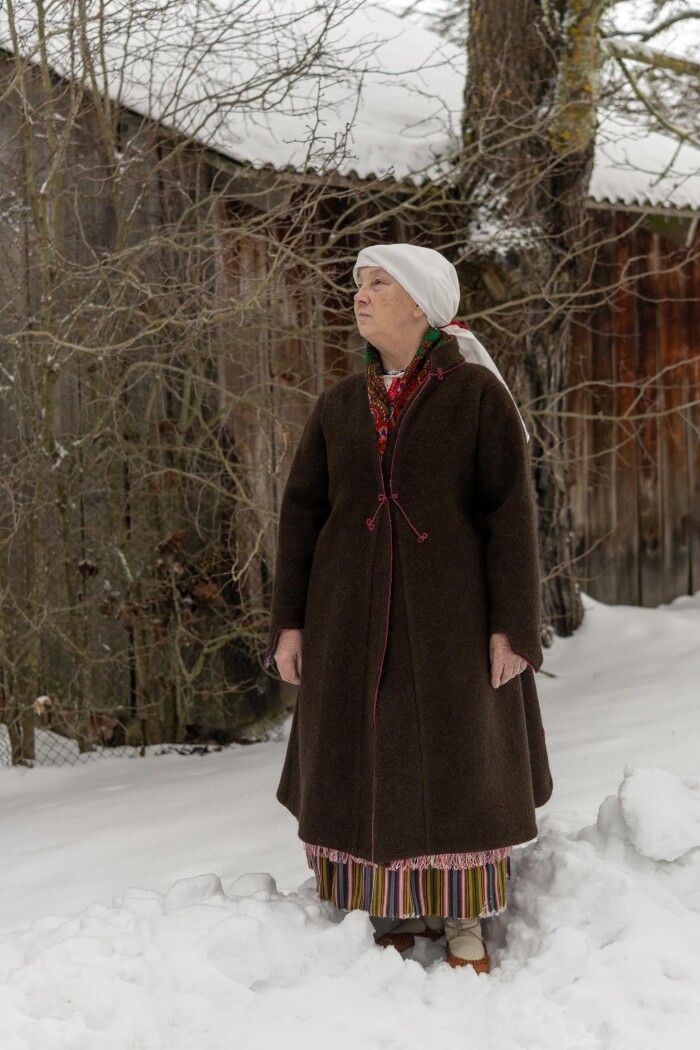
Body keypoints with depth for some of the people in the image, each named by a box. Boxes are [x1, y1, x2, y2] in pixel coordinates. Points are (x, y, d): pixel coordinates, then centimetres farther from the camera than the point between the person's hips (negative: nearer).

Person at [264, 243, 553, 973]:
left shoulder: (478, 393, -6)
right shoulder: (339, 405, 5)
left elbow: (511, 513, -8)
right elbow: (302, 513, 6)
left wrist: (512, 627, -13)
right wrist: (289, 622, 0)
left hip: (449, 611, -3)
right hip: (356, 616, 4)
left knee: (457, 763, 3)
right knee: (370, 763, 6)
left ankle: (465, 921, 17)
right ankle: (399, 910, 21)